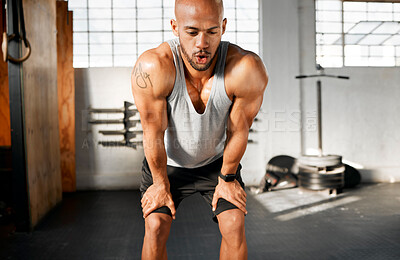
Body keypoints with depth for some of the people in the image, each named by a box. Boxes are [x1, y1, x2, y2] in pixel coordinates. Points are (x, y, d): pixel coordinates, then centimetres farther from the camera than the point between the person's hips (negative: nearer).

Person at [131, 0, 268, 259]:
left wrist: (227, 179, -4)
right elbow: (154, 133, -22)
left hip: (217, 160, 1)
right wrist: (160, 184, -8)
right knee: (155, 226, -9)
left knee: (235, 224, -6)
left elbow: (238, 131, -18)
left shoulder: (247, 70, -34)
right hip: (166, 161, 0)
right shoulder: (152, 68, -35)